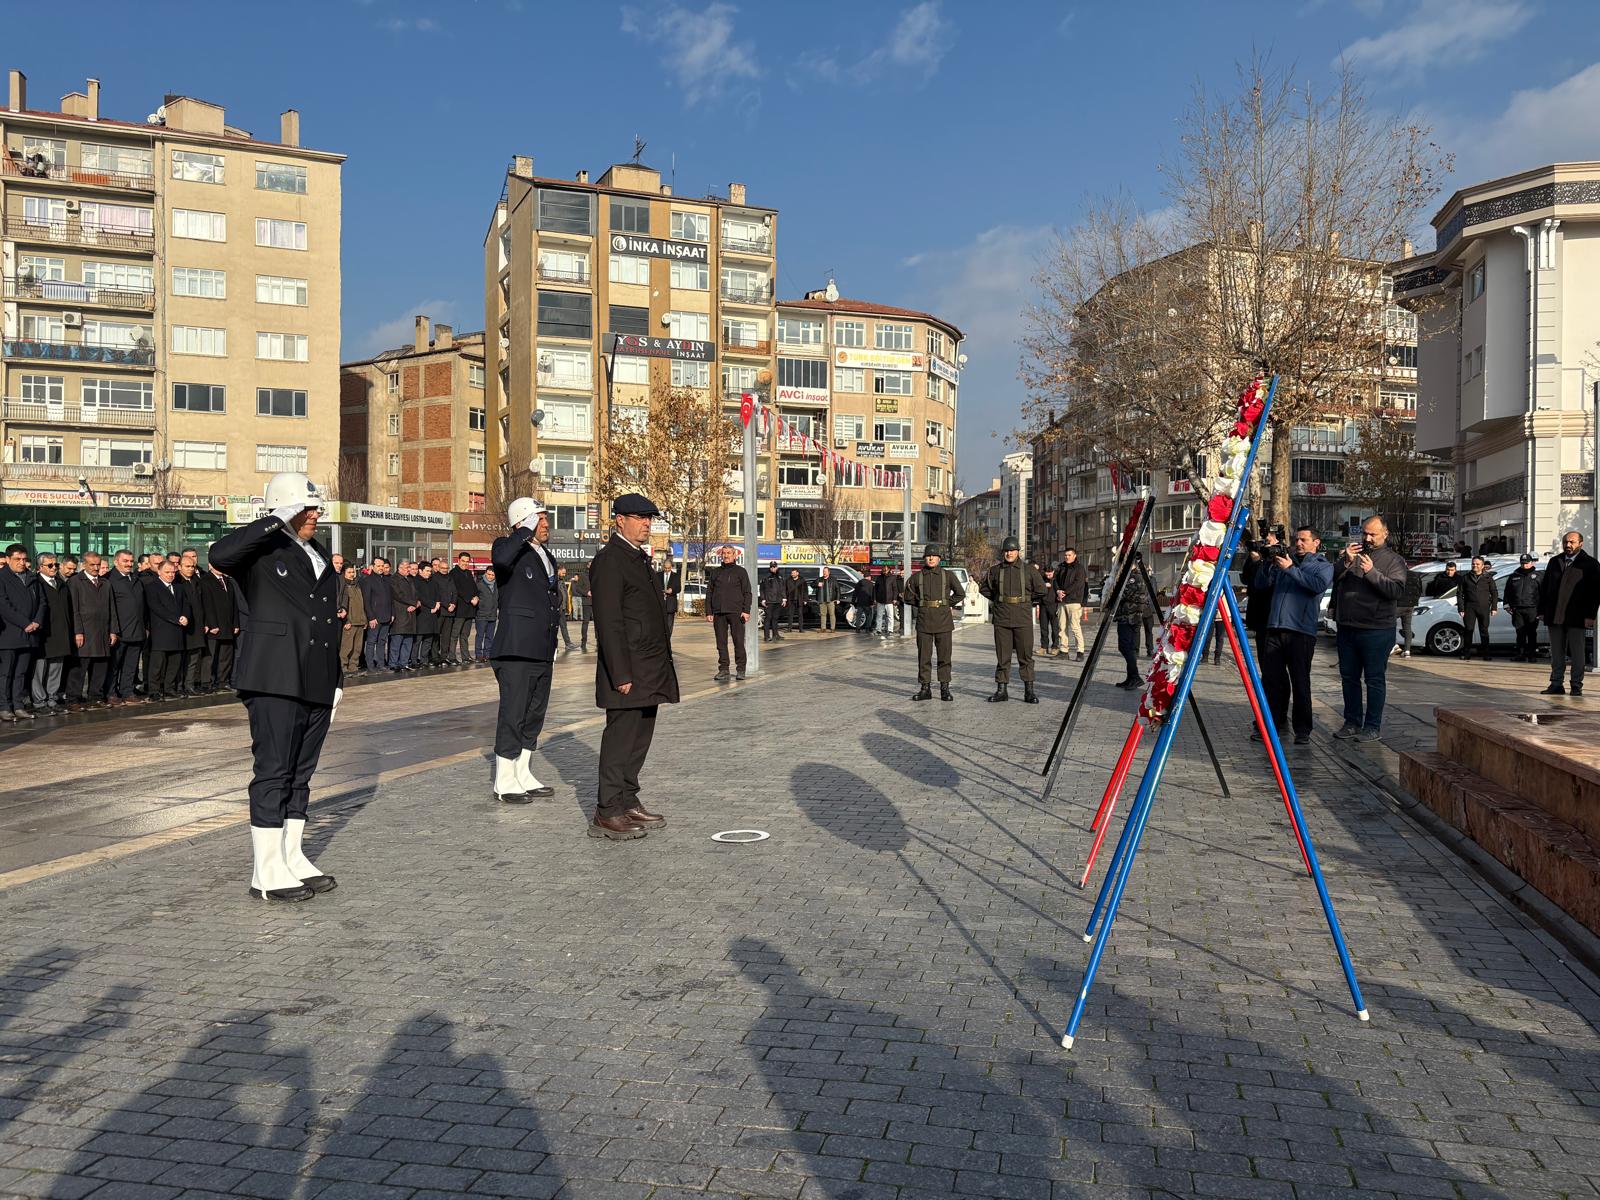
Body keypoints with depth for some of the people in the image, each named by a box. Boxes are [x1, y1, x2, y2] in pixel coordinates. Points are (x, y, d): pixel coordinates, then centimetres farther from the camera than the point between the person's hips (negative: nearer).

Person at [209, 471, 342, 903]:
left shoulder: (321, 556, 20)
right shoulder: (262, 550, -2)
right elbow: (220, 555, -26)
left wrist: (336, 681, 20)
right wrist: (275, 521, -21)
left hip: (317, 685, 7)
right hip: (276, 683, -7)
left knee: (300, 775, 12)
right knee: (273, 773, -5)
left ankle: (292, 859, 20)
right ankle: (267, 873, 0)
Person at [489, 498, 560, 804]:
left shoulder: (546, 557, 19)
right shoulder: (508, 547, -7)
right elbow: (501, 560, -34)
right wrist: (526, 531, -22)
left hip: (542, 652, 9)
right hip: (517, 651, -9)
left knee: (533, 717, 15)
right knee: (512, 716, -4)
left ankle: (523, 776, 26)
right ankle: (504, 784, 5)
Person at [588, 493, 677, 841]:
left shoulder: (640, 558, 19)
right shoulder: (609, 560, -11)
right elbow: (609, 622, -17)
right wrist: (621, 674, -21)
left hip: (650, 670, 9)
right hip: (628, 669, -9)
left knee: (639, 738, 12)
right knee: (620, 738, -5)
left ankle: (628, 803, 20)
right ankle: (608, 813, 2)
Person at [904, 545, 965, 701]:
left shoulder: (948, 575, 5)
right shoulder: (916, 577, 7)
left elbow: (960, 593, 8)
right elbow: (909, 597, 15)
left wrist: (948, 605, 6)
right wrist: (922, 604, 8)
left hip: (943, 620, -1)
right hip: (924, 620, 1)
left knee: (944, 656, 1)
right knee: (924, 656, 2)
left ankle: (945, 688, 7)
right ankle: (925, 688, 8)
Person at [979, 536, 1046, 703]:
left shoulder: (1029, 570, 2)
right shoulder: (995, 570, 5)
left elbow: (1041, 590, 9)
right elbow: (984, 588, 18)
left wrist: (1026, 602, 9)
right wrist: (997, 600, 10)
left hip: (1023, 618, -1)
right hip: (1001, 619, 1)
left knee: (1026, 655, 0)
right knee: (1002, 656, 4)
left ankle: (1029, 691, 5)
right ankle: (1001, 690, 11)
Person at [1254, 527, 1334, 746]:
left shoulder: (1323, 565, 8)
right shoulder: (1284, 559, 19)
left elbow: (1319, 584, -14)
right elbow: (1262, 583, 14)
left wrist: (1291, 569, -15)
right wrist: (1267, 562, -1)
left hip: (1301, 631, -4)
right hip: (1274, 629, 4)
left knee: (1300, 682, -1)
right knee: (1271, 679, 3)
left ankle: (1302, 730, 7)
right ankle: (1272, 724, 11)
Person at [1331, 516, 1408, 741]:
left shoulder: (1393, 560, 2)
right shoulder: (1352, 553, 12)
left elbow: (1396, 590, -13)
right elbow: (1331, 577, 1)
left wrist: (1371, 572, -21)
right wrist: (1345, 562, -14)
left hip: (1376, 630, -5)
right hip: (1346, 628, 5)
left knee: (1375, 679, 0)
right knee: (1349, 677, 11)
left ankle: (1372, 726, 6)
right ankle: (1352, 722, 21)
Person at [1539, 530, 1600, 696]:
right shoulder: (1554, 562, 13)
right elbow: (1544, 587, 14)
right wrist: (1542, 611, 7)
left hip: (1577, 617, -4)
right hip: (1554, 617, 4)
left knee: (1577, 653, 2)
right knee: (1556, 653, 7)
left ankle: (1577, 686, 8)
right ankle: (1556, 684, 12)